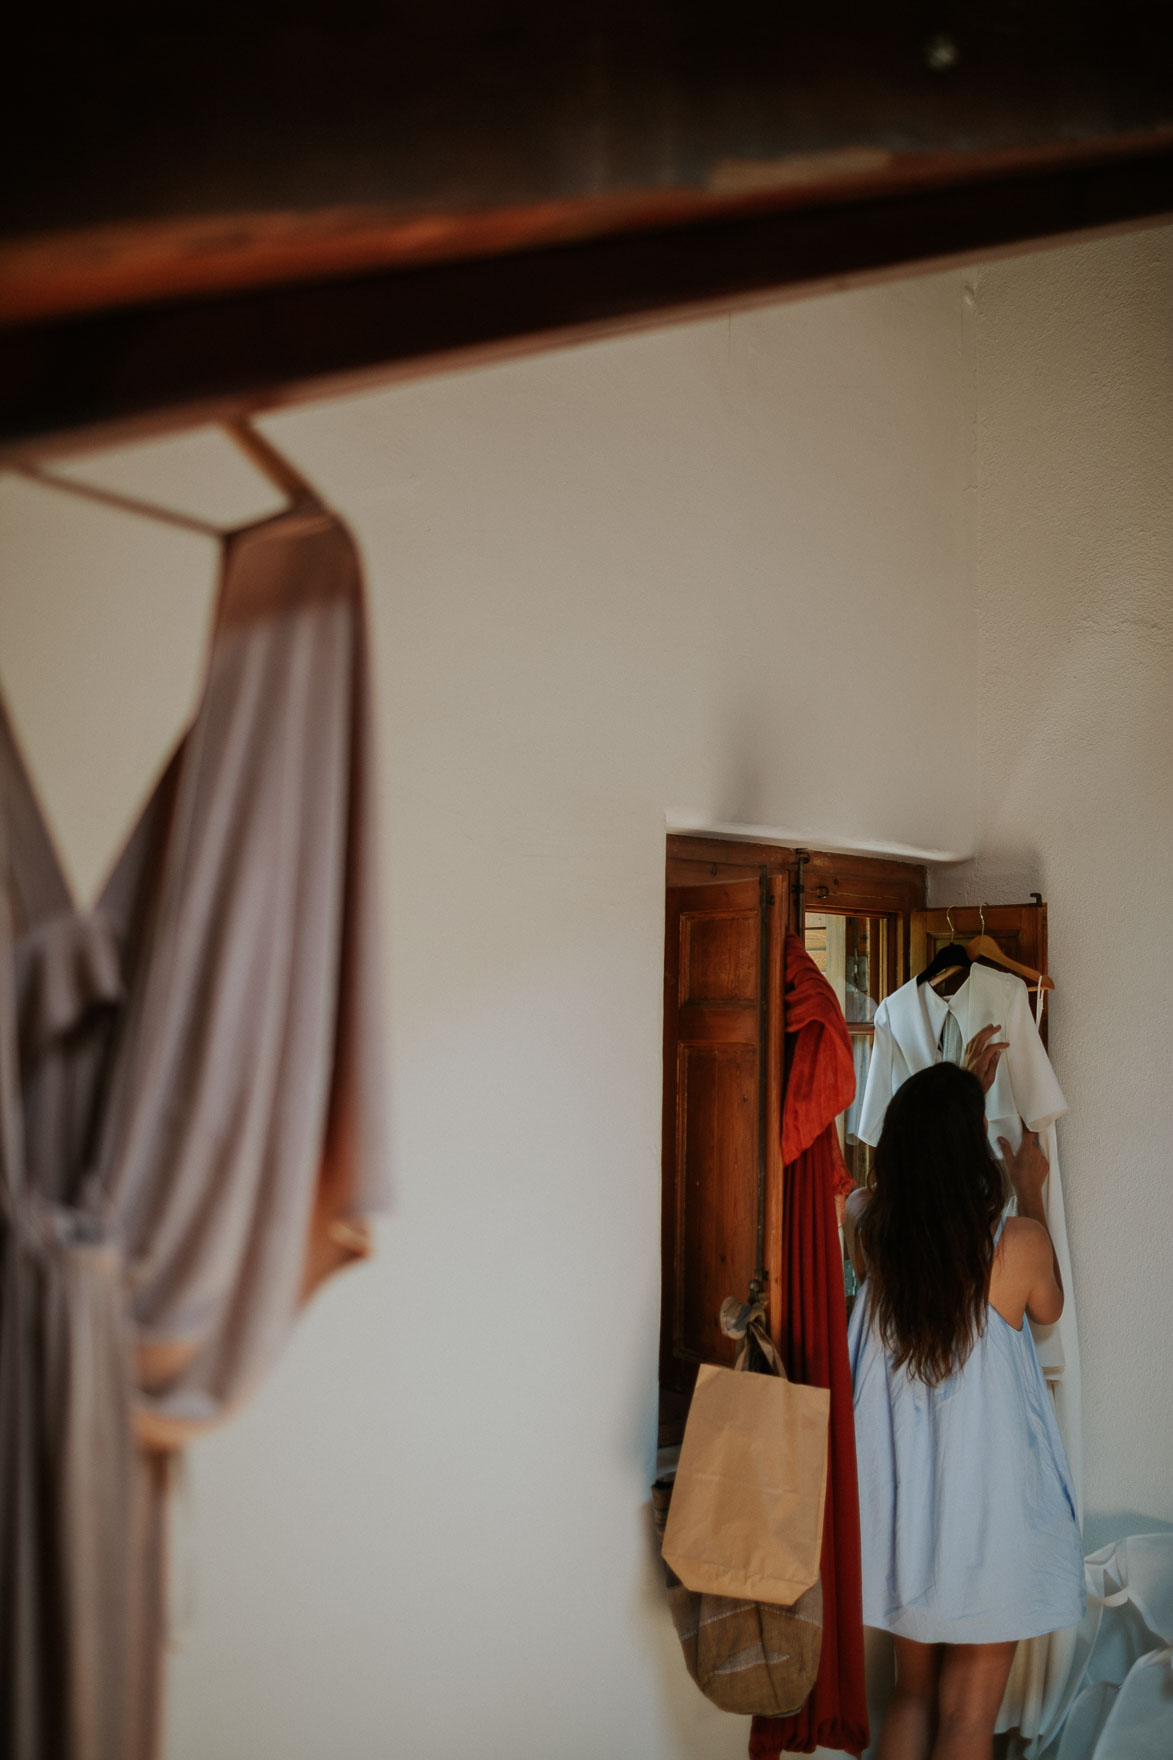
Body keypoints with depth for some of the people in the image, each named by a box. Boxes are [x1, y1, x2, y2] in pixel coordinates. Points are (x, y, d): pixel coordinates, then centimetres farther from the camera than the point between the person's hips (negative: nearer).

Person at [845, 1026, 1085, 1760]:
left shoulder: (871, 1225, -10)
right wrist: (1033, 1197, 12)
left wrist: (957, 1092, 20)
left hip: (900, 1497, 4)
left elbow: (919, 1168, 14)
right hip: (986, 1504, -4)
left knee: (913, 1691, 22)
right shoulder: (1017, 1239, -21)